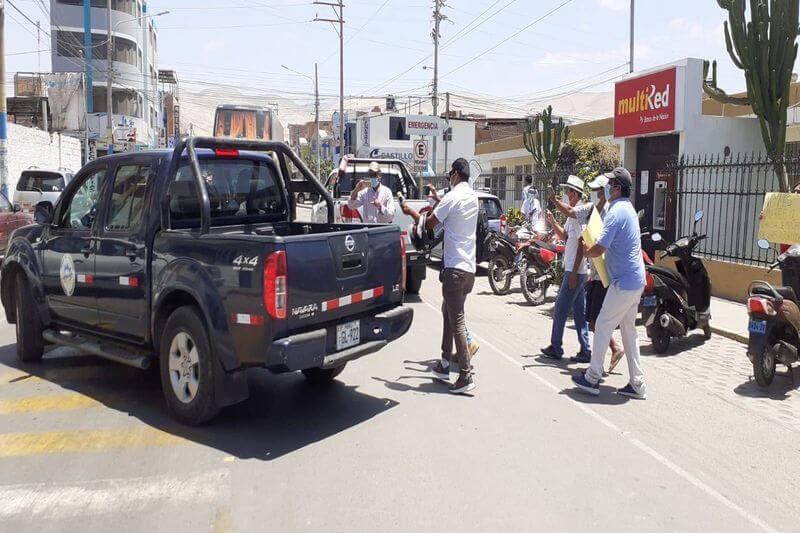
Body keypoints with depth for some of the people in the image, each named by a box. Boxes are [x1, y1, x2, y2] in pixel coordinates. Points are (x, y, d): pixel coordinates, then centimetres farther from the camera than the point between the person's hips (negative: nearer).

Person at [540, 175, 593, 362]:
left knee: (560, 311, -1)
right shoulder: (573, 215, 15)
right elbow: (564, 236, 22)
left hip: (575, 272, -10)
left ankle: (556, 348, 10)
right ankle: (585, 351, 16)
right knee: (579, 312, 11)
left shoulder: (581, 214, -15)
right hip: (574, 271, 10)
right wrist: (553, 222, 7)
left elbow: (581, 246, -19)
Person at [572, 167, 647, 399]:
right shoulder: (629, 208, 15)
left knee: (602, 327, 0)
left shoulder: (615, 212, -17)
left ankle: (592, 379, 8)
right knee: (628, 329, 13)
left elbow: (599, 249, -20)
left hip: (623, 283, -10)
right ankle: (637, 384, 17)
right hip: (636, 281, 10)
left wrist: (585, 251, 1)